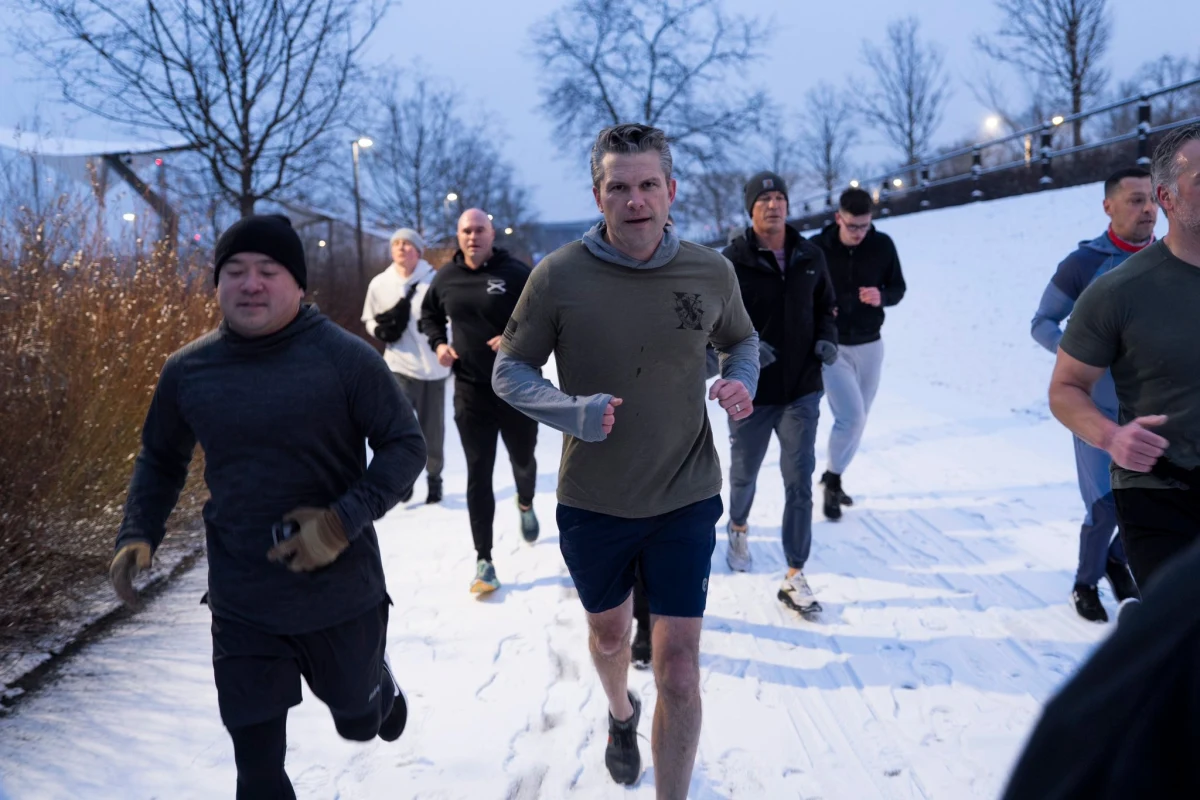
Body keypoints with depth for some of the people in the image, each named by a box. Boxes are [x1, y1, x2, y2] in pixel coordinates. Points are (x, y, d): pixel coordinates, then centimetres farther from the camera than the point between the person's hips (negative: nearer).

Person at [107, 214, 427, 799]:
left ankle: (380, 684, 60)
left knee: (358, 723, 23)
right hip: (241, 605, 2)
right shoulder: (187, 371, -2)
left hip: (341, 593, -1)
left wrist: (345, 521, -21)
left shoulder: (345, 358, -14)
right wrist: (138, 534, -3)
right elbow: (160, 460, 13)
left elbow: (406, 445, -8)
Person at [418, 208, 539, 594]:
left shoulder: (516, 273, -10)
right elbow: (429, 313, 20)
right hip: (470, 391, 2)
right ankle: (483, 561, 5)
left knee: (523, 460, 18)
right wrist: (438, 343, 2)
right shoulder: (446, 278, 1)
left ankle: (525, 504, 54)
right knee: (478, 476, 0)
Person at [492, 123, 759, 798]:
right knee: (609, 633, 24)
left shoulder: (712, 272, -8)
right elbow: (510, 371, -5)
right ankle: (622, 715, 58)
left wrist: (742, 382, -11)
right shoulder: (559, 276, -14)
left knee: (679, 670, -3)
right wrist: (572, 412, -24)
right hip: (592, 502, 1)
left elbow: (742, 341, 12)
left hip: (686, 498, 0)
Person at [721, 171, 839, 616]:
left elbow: (824, 307, 15)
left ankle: (795, 578, 3)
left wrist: (827, 338, -5)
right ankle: (739, 527, 50)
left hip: (802, 389, 2)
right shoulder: (733, 262, -10)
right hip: (751, 391, -2)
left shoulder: (810, 257, 2)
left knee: (800, 483, -4)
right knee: (744, 473, 18)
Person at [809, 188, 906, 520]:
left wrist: (882, 296, -18)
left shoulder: (883, 245, -7)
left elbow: (898, 288, 4)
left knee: (857, 420, 12)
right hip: (832, 347, -3)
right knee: (850, 416, -13)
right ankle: (832, 480, 9)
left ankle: (833, 480, 30)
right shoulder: (817, 248, -14)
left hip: (870, 346, 4)